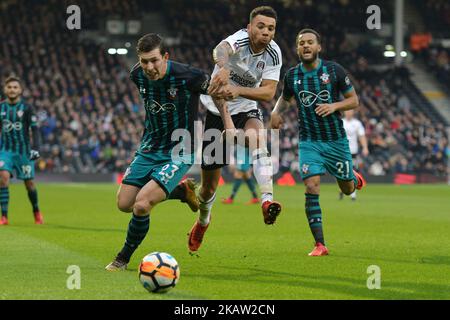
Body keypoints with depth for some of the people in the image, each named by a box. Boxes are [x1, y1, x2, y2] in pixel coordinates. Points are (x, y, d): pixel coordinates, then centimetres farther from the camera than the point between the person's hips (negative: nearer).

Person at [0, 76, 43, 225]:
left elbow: (34, 129, -6)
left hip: (24, 150, -1)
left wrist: (35, 148, -16)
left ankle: (36, 212, 32)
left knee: (29, 183, 6)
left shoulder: (26, 108, -5)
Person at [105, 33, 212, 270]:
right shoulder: (138, 75, -6)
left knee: (141, 205, -21)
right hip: (149, 148, 7)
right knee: (124, 204, 4)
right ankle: (181, 191, 26)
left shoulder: (187, 76, -23)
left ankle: (123, 259, 5)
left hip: (178, 153, -6)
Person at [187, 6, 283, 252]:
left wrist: (238, 90, -36)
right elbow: (220, 50, -49)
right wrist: (224, 67, -72)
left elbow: (269, 93, -18)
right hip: (214, 110, -2)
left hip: (245, 110, 2)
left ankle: (267, 201, -47)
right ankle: (203, 220, 40)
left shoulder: (273, 54, -10)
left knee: (256, 135, -36)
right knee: (209, 184, 6)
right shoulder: (240, 39, -24)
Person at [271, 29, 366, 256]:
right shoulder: (292, 75, 0)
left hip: (336, 140, 0)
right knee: (311, 188, -16)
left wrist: (334, 106, -20)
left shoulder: (334, 70, -7)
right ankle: (320, 245, -12)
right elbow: (285, 98, 20)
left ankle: (354, 178, 52)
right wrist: (276, 112, -1)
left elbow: (354, 100, -1)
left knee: (347, 189, 12)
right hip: (309, 141, 1)